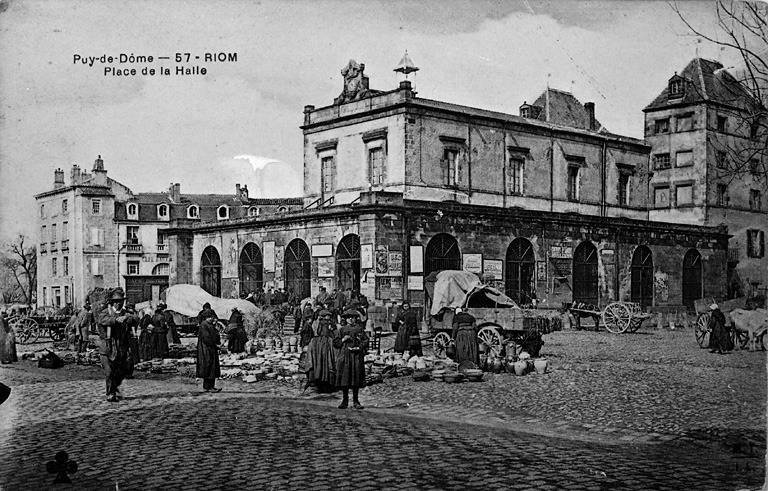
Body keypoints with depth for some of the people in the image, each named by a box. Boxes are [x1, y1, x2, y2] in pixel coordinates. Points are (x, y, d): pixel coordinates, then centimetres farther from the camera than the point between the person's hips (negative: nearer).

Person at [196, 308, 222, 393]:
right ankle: (207, 387, -3)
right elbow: (206, 338, -20)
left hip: (212, 349, 10)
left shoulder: (211, 325, 16)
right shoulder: (203, 325, -14)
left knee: (213, 369, 9)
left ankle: (211, 386, 13)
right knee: (208, 368, -7)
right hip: (206, 349, -10)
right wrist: (215, 345, -16)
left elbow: (214, 336, 22)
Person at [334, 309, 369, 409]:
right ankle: (345, 401, 10)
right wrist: (343, 340, -9)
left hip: (357, 356, 0)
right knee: (344, 378, -1)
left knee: (356, 378, 1)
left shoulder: (360, 329, 9)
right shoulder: (341, 330, 10)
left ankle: (356, 401, 11)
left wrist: (358, 348, -11)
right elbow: (335, 343, 8)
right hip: (344, 357, 1)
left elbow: (365, 341, 3)